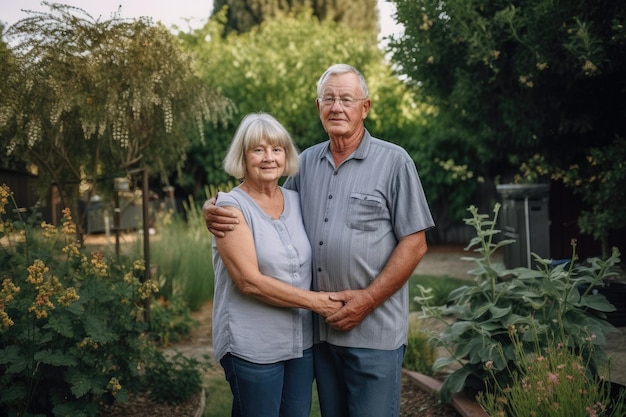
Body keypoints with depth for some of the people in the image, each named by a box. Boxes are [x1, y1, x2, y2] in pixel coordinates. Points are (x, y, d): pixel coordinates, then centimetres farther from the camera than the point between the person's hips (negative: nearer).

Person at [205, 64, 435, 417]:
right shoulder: (307, 162, 9)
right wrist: (218, 210, -2)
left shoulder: (394, 162, -6)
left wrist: (368, 299, -15)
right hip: (321, 326, 5)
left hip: (374, 330, -5)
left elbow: (414, 244, -8)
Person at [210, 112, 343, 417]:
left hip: (301, 342, 5)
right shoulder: (232, 207, -9)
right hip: (253, 349, -5)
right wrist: (316, 301, -17)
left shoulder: (296, 201, 8)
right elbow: (249, 281, -18)